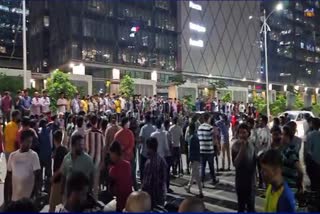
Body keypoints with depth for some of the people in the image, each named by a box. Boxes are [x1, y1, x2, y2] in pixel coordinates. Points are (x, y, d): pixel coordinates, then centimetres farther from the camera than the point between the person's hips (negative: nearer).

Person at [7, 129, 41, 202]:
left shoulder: (33, 155, -8)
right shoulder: (12, 155, 3)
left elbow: (37, 175, -11)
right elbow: (9, 175, 10)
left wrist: (36, 191, -18)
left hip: (29, 194, -4)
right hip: (15, 195, 4)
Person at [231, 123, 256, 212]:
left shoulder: (251, 146, -3)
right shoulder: (235, 146, -13)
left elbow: (254, 163, 7)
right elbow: (236, 163, -25)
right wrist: (242, 147, -28)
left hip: (251, 180, 3)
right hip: (240, 180, -3)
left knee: (251, 204, 12)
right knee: (241, 204, 13)